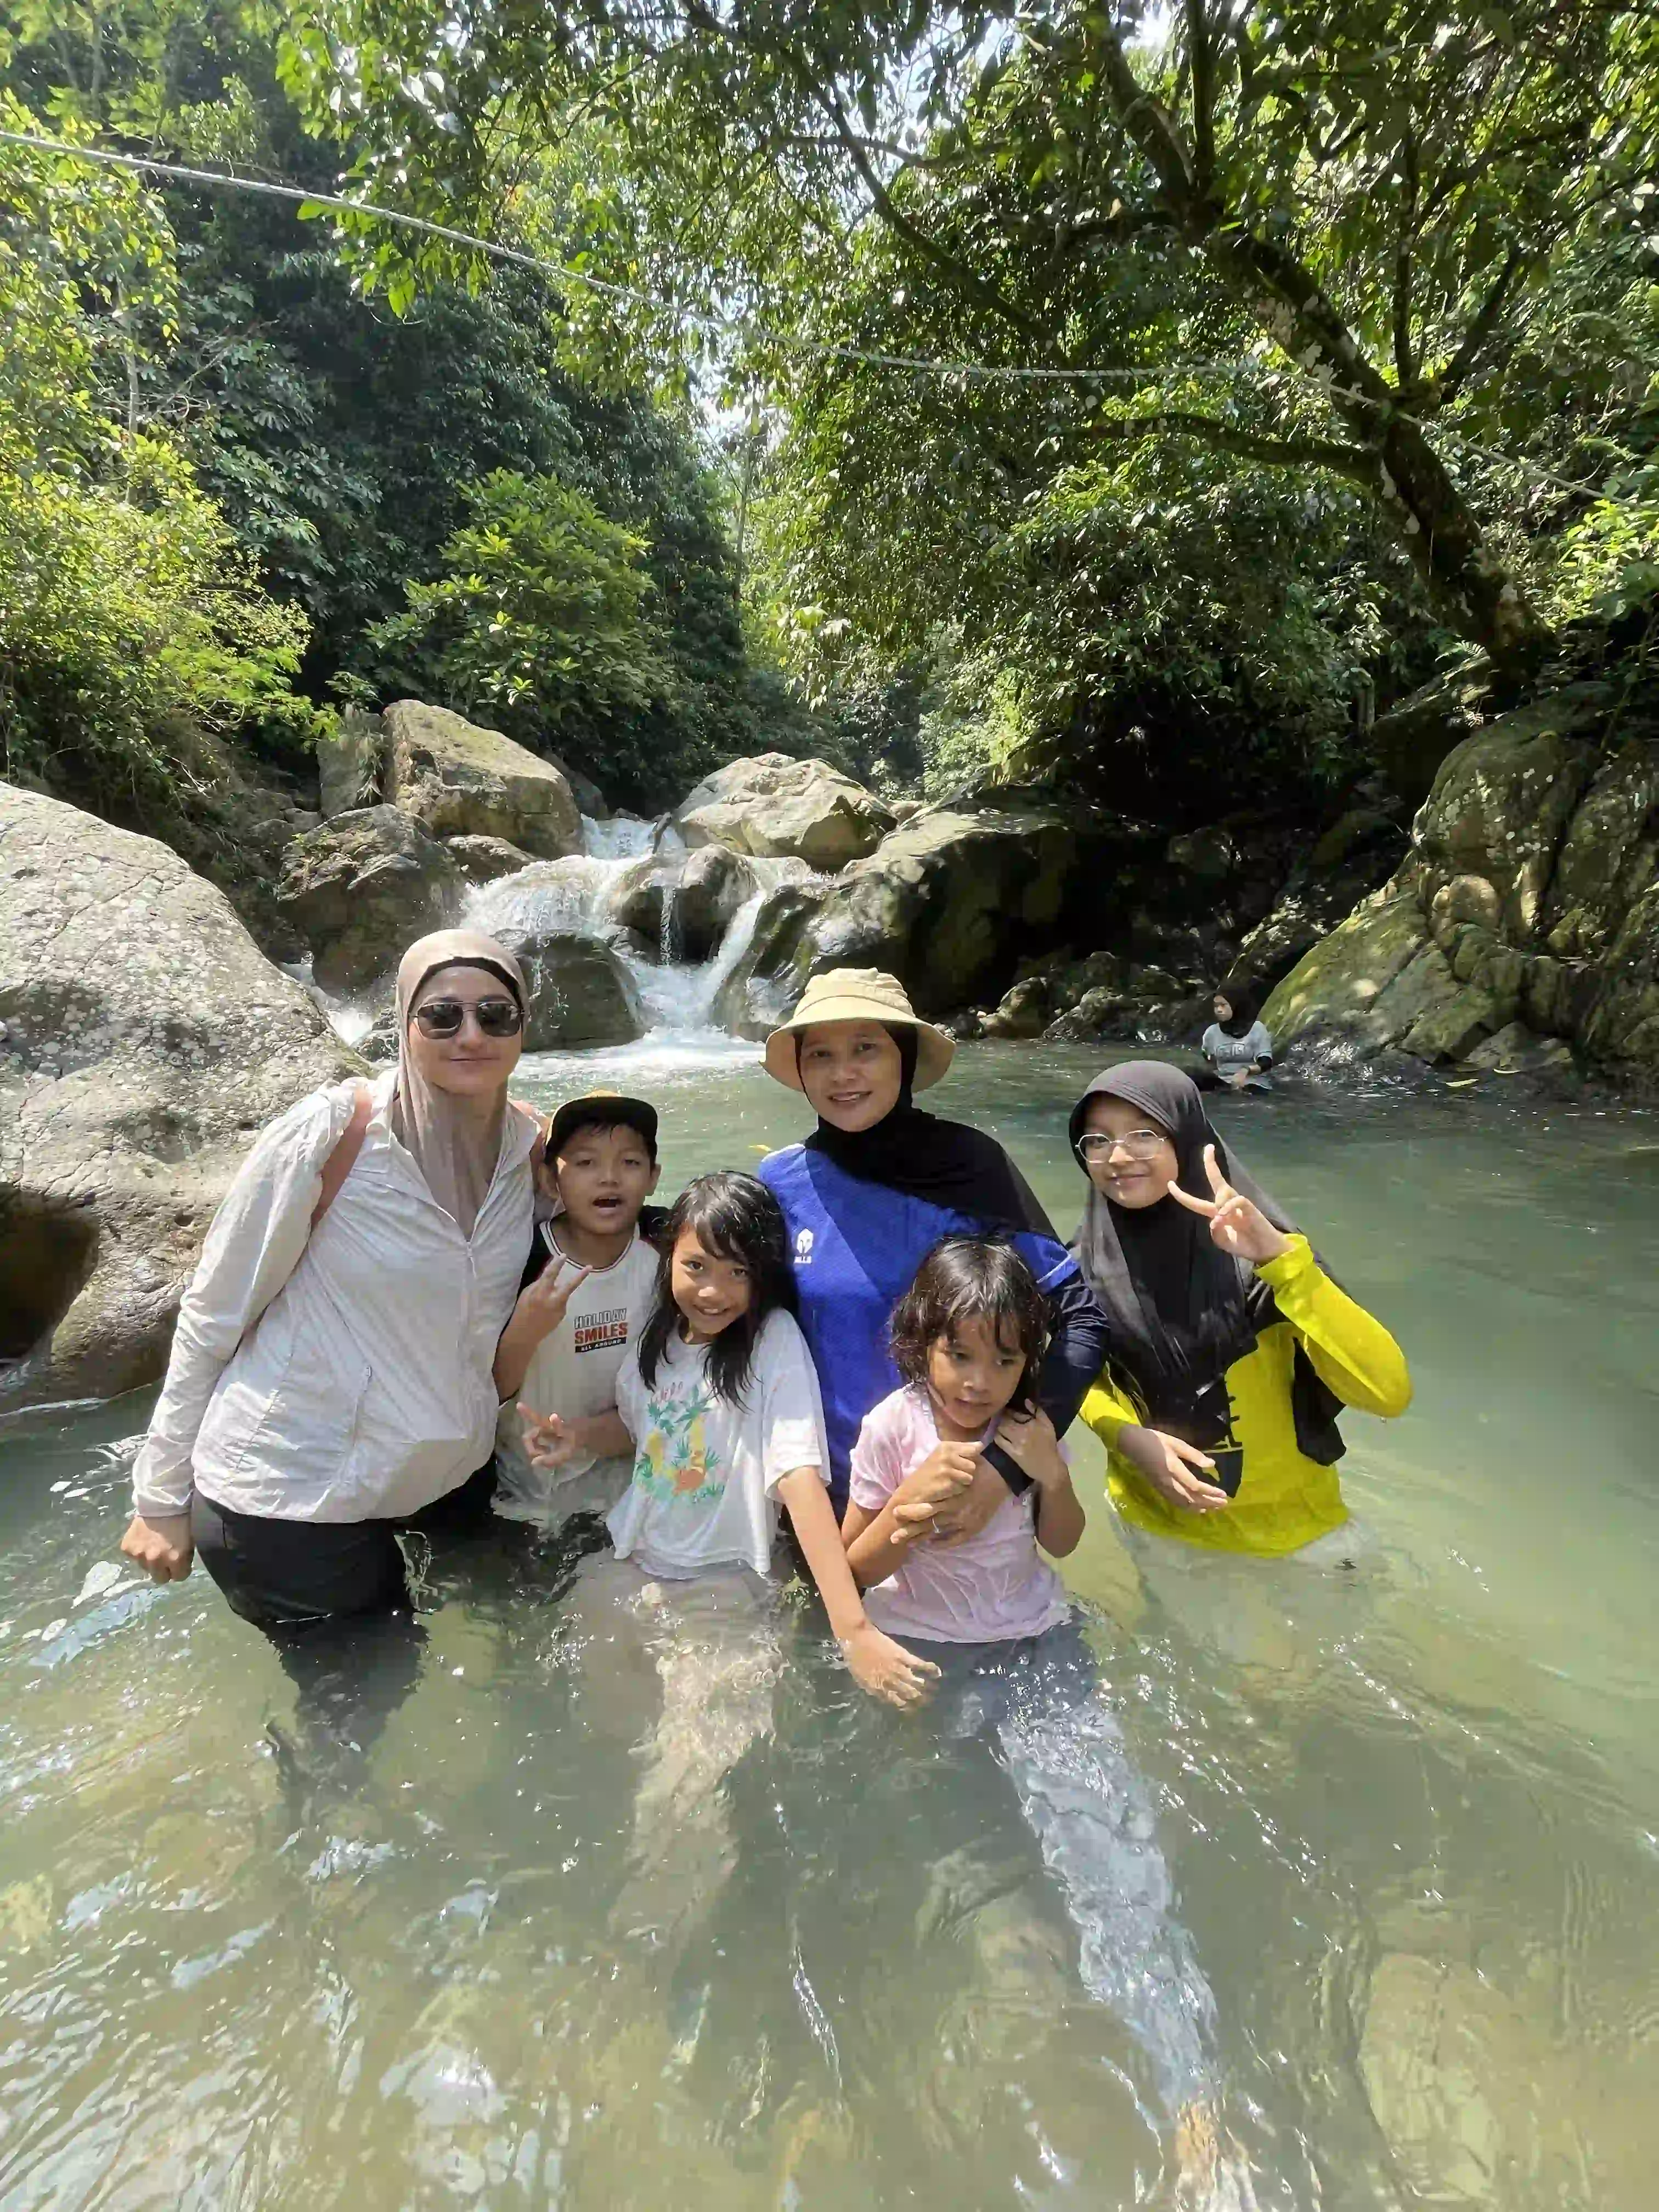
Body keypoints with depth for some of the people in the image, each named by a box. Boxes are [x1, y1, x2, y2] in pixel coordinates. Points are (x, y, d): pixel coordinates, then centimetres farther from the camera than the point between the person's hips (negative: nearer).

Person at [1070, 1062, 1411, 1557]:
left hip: (1282, 1524, -2)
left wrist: (1280, 1257, -43)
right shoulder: (1085, 1262, -15)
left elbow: (1389, 1392, -32)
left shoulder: (1249, 1247, -23)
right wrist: (1125, 1435, -19)